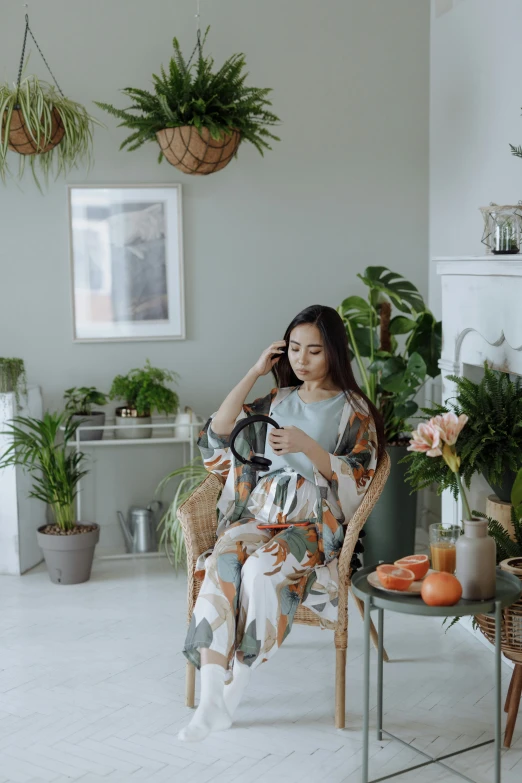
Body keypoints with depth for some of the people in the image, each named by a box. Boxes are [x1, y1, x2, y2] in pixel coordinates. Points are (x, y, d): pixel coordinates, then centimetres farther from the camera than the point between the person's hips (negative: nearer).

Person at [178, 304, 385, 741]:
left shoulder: (353, 409, 6)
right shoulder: (276, 402, 18)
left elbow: (357, 481, -4)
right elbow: (216, 437, 7)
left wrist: (307, 445, -19)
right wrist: (254, 374, 5)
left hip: (315, 524, -3)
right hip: (259, 514, 3)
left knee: (261, 569, -34)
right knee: (222, 564, -30)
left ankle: (235, 692, -20)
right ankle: (211, 699, -35)